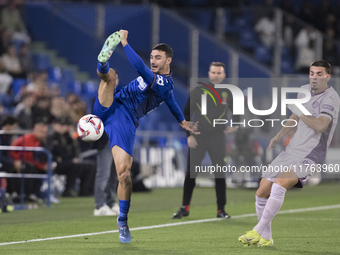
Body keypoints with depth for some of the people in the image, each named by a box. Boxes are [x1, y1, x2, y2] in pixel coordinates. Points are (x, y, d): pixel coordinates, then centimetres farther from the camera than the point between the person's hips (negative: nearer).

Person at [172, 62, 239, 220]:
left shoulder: (228, 94, 6)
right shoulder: (198, 91, 0)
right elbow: (187, 113, 2)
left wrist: (236, 125, 1)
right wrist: (189, 134, -5)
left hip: (218, 139, 1)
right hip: (198, 138, -1)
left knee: (220, 174, -2)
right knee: (190, 173, -1)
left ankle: (221, 209, 6)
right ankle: (185, 208, 8)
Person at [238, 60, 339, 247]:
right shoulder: (305, 90, 12)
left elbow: (320, 126, -27)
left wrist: (297, 110, -21)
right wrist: (279, 136, 15)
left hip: (309, 155, -8)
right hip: (291, 150, 8)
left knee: (278, 186, -29)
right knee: (262, 193, 2)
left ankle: (258, 232, -24)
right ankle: (265, 239, 17)